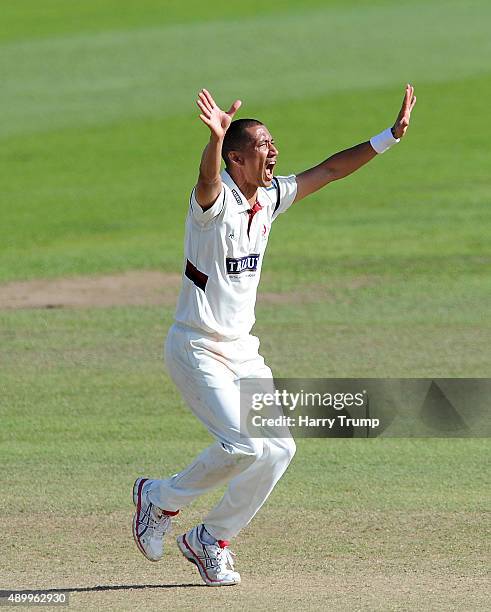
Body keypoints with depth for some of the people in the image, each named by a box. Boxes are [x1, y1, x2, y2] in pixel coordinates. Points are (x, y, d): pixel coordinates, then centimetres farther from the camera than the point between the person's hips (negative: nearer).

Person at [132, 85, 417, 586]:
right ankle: (160, 499, 5)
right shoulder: (215, 200, -18)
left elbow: (330, 170, 10)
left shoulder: (269, 198, 5)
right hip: (196, 351, -8)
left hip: (243, 351, 8)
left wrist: (390, 135, 2)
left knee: (279, 449, 1)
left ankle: (209, 541, 15)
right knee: (244, 446, -20)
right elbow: (208, 178, -42)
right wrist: (216, 137, -64)